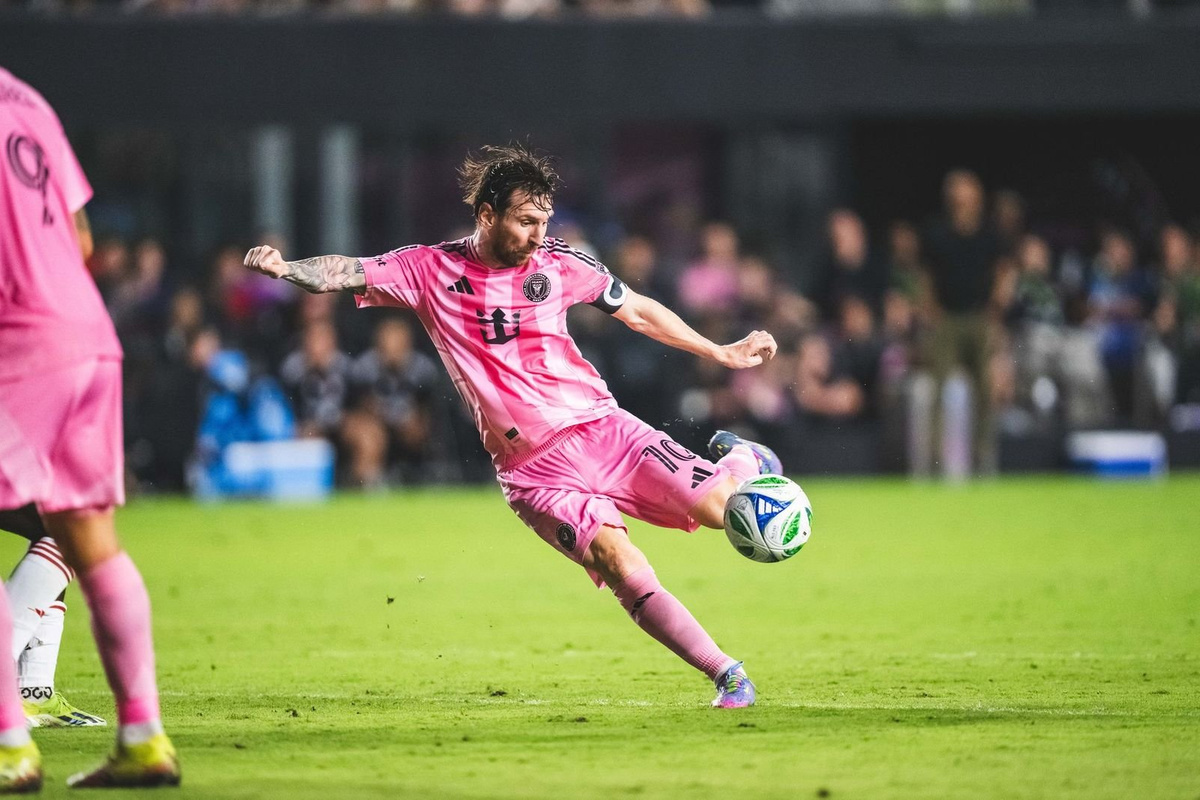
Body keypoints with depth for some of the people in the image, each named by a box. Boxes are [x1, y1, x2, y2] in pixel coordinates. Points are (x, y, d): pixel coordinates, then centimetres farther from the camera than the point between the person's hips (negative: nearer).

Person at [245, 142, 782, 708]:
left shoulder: (557, 263, 4)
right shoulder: (431, 269, -1)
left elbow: (638, 311, 16)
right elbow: (346, 274, -7)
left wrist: (721, 353, 17)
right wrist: (284, 268, -27)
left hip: (601, 425, 2)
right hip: (533, 470, -2)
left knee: (722, 509, -11)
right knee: (623, 569, -22)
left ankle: (741, 462, 25)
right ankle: (725, 675, -14)